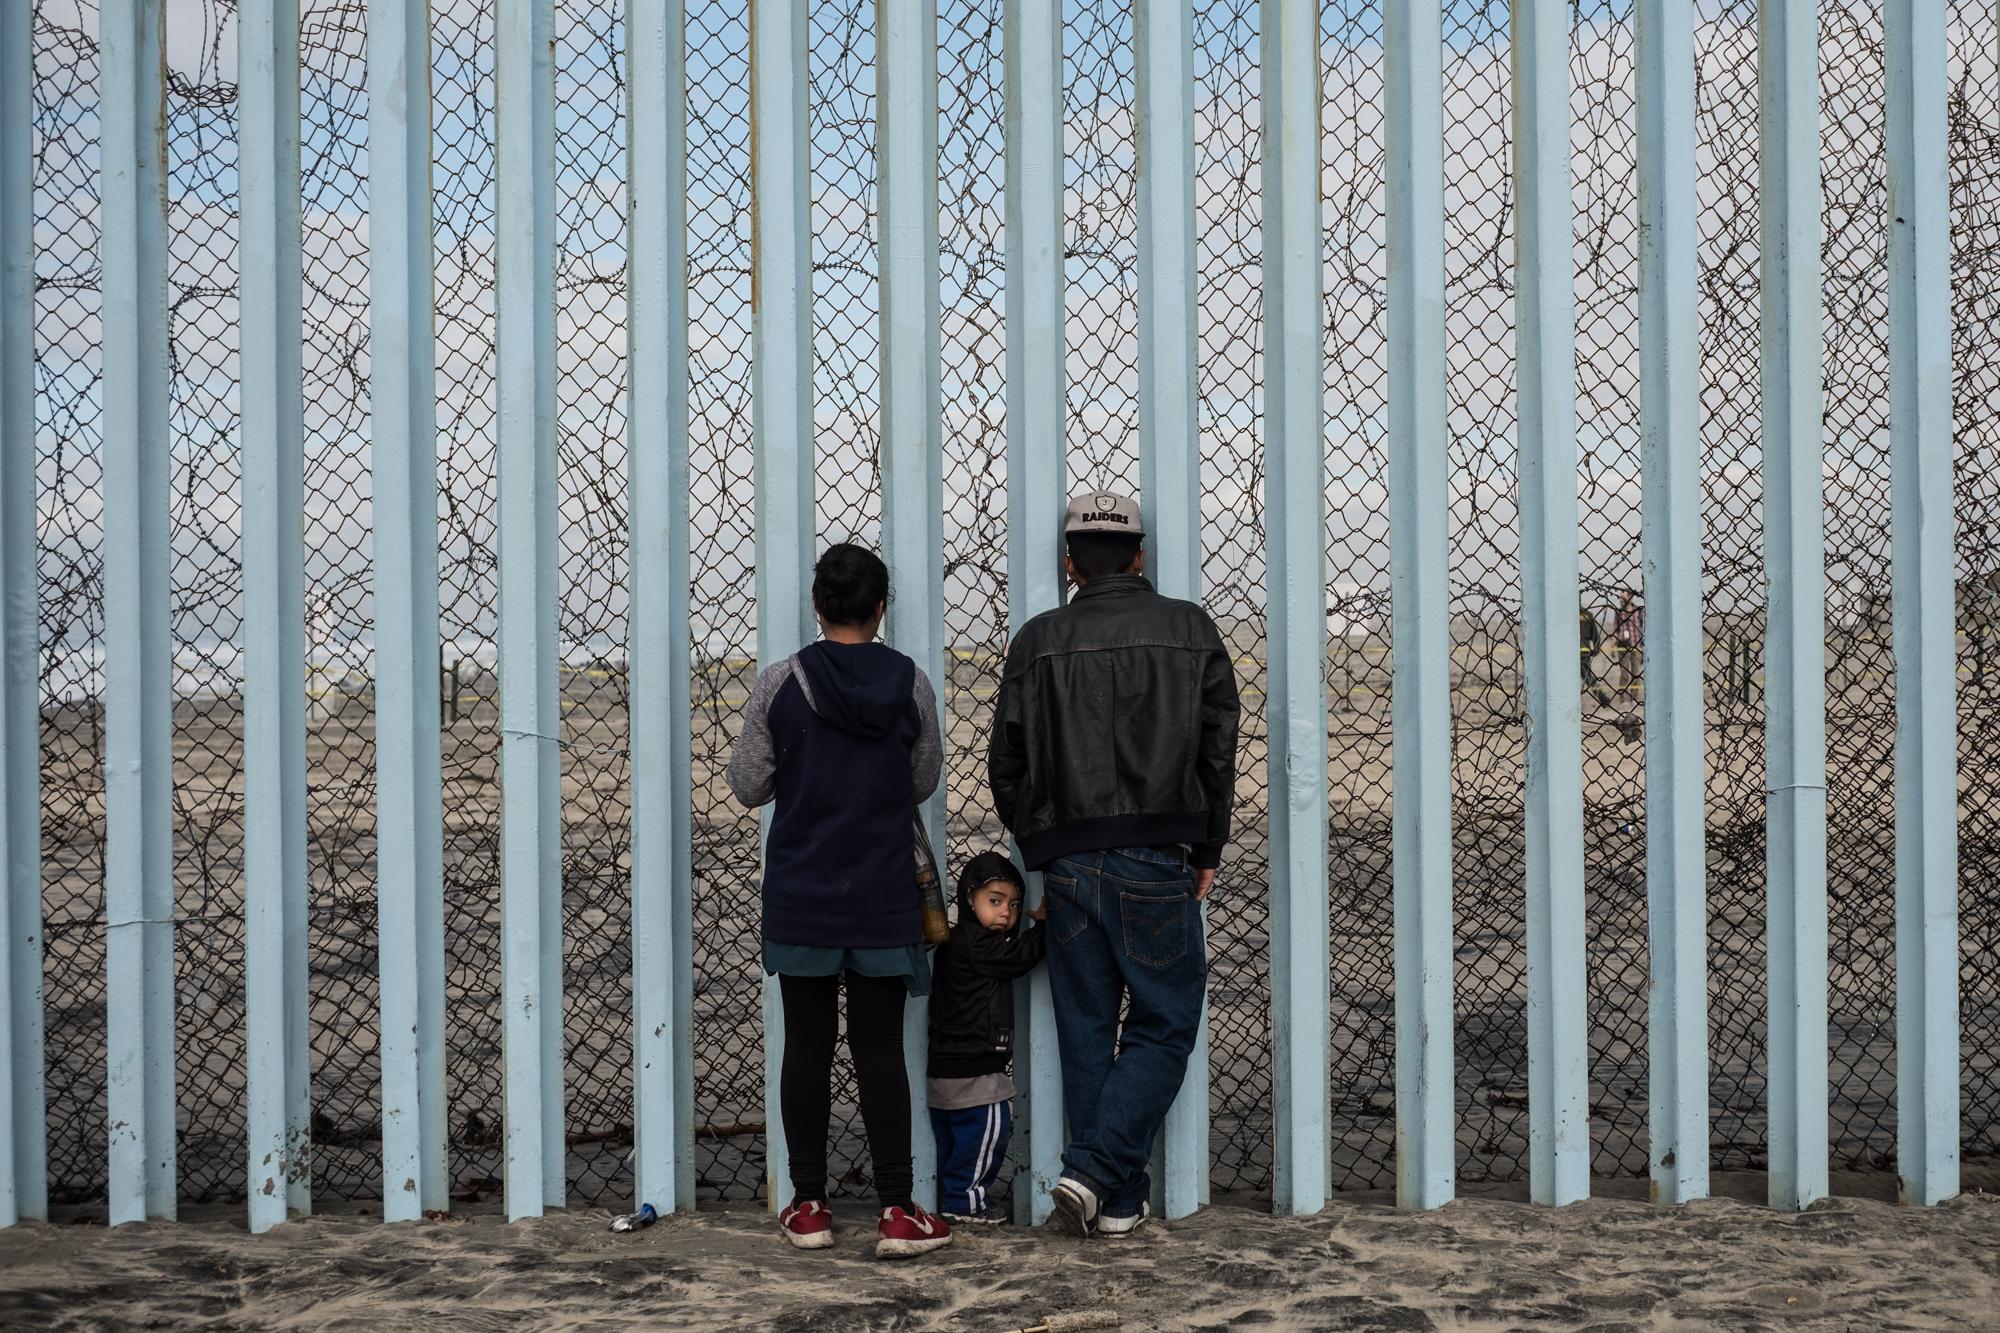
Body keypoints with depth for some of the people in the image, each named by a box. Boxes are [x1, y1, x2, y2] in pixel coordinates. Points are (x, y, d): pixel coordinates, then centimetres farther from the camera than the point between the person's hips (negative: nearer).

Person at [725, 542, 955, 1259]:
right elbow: (924, 781, 9)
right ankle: (897, 1212, 5)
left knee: (806, 1047, 8)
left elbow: (748, 786, -1)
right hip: (883, 900, 0)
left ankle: (809, 1208, 14)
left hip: (801, 897, 0)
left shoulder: (779, 684, -7)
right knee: (880, 1048, 5)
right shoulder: (910, 684, -3)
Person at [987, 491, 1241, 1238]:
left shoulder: (1039, 641, 3)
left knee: (1086, 1032, 9)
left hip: (1069, 864, 2)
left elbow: (1006, 764, 4)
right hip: (1157, 862, -2)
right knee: (1164, 1023, 7)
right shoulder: (1190, 630, 3)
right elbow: (1218, 750, 4)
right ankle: (1096, 1173, -8)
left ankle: (1115, 1202, 13)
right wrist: (1206, 852, 12)